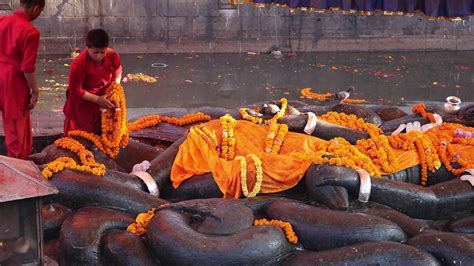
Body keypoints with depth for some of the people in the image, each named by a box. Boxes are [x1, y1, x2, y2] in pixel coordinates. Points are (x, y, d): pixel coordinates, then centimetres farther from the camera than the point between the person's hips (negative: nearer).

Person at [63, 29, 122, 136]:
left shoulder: (113, 56, -16)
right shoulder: (79, 64, -31)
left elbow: (117, 71, 7)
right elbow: (75, 90, -24)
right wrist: (97, 99, -27)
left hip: (104, 98, 4)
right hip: (83, 102, -4)